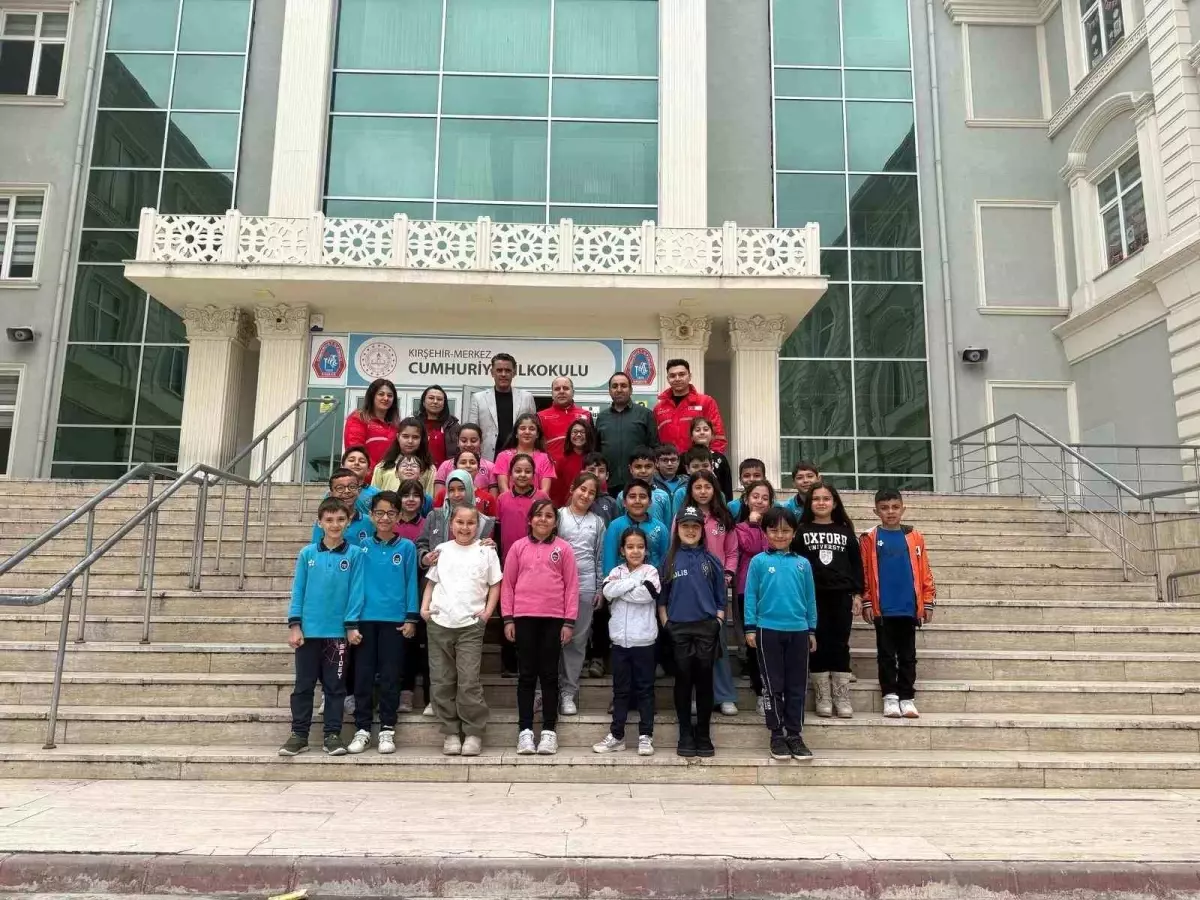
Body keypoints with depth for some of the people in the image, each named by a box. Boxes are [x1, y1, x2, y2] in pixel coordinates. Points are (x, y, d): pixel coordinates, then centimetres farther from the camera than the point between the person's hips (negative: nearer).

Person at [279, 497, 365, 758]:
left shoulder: (354, 554, -3)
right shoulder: (307, 553, 1)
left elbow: (355, 591, -3)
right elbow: (298, 590, 2)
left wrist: (352, 625, -7)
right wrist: (294, 624, -3)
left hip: (338, 631, -1)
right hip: (308, 629, 1)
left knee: (335, 686, 8)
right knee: (303, 685, 10)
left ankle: (333, 734, 17)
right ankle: (299, 734, 20)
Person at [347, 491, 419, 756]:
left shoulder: (407, 547, 1)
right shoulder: (363, 546, 4)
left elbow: (411, 583, 2)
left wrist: (411, 618, -3)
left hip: (394, 619, -1)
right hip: (365, 617, 1)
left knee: (389, 676, 5)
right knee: (363, 674, 6)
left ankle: (387, 729, 13)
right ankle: (362, 729, 15)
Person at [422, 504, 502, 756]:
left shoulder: (486, 551, 4)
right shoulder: (442, 550, 10)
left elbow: (494, 585, 6)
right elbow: (432, 582, 16)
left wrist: (488, 611, -5)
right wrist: (424, 607, 3)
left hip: (471, 625, -3)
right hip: (439, 623, 3)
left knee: (469, 682, -7)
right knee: (442, 682, 5)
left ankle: (473, 733, 5)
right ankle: (451, 732, 16)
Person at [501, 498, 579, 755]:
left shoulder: (563, 548, 2)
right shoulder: (518, 547, 5)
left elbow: (571, 586, 1)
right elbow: (507, 584, 6)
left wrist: (569, 621, -4)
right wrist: (508, 619, 0)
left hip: (554, 619, -1)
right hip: (524, 617, 1)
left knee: (549, 674, 6)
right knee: (526, 675, 7)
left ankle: (549, 730, 12)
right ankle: (525, 730, 12)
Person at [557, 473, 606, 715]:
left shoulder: (597, 522, 10)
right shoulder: (558, 516, 2)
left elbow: (600, 557, 11)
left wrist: (600, 588, 7)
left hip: (585, 587, 2)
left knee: (578, 640, 5)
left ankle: (568, 691, 12)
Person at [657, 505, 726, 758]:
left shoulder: (711, 560, 4)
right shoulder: (669, 560, 4)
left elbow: (720, 596, 6)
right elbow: (661, 597, 6)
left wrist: (718, 622, -3)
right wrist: (665, 624, -2)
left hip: (707, 628, 0)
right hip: (679, 629, 0)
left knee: (704, 681, 5)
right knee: (683, 680, 5)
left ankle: (703, 735, 14)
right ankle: (685, 735, 14)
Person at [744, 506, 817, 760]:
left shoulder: (803, 563, 6)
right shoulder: (759, 562, -1)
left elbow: (810, 599, 11)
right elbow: (750, 596, -1)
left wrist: (812, 630, 11)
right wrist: (750, 628, -5)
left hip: (798, 631, 2)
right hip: (768, 630, -2)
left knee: (797, 687, 8)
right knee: (774, 686, 5)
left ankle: (795, 735, 18)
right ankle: (777, 735, 15)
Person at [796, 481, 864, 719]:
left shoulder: (845, 530, 10)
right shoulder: (802, 531, 4)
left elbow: (856, 563, 9)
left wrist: (857, 594, 3)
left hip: (841, 595, 1)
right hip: (813, 596, -1)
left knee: (840, 645, 3)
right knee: (818, 645, 2)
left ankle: (842, 698, 8)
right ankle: (823, 698, 8)